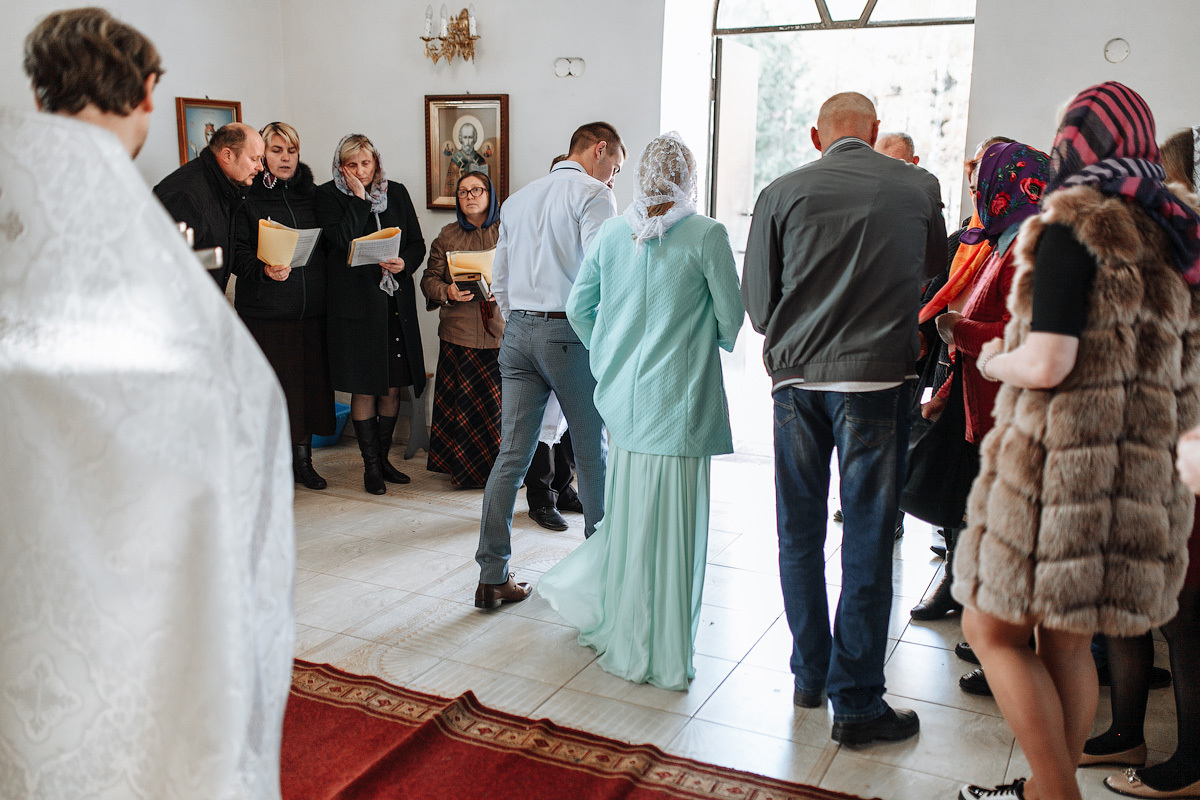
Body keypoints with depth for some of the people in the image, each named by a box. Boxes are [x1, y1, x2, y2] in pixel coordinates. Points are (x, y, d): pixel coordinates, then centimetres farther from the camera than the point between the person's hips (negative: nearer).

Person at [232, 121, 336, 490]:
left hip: (310, 307, 4)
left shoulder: (313, 194, 13)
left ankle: (302, 459, 19)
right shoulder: (248, 197, 2)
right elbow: (238, 252, -5)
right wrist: (264, 270, -21)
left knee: (310, 380, 6)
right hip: (265, 308, -3)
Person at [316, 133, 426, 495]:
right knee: (364, 389, 1)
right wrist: (359, 197, -12)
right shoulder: (328, 196, -1)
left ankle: (383, 458, 22)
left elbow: (418, 244, 11)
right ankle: (371, 465, 12)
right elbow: (341, 239, -16)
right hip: (356, 302, -4)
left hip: (397, 302, 4)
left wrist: (404, 263, -9)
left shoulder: (396, 193, 10)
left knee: (393, 387, 8)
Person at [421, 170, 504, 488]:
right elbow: (429, 279, 11)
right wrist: (448, 292, -9)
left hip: (502, 332, -2)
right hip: (460, 334, 2)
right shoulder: (447, 236, 14)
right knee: (463, 402, 0)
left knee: (501, 402, -5)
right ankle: (465, 468, 12)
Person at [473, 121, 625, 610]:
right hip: (571, 332, -6)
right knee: (591, 450, 10)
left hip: (518, 332, 6)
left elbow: (499, 282, 19)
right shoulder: (593, 194, -4)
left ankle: (492, 577, 3)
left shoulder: (518, 200, 18)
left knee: (511, 454, 3)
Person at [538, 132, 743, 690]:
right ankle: (663, 658, 15)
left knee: (626, 513, 20)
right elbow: (732, 318, -3)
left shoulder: (611, 233, 5)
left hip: (623, 398, 5)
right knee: (671, 525, 4)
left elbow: (578, 307, 11)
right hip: (678, 401, -5)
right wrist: (715, 343, 19)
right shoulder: (706, 235, -9)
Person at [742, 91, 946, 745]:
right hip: (877, 379, -1)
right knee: (867, 541, 3)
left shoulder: (781, 194, 0)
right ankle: (856, 702, 10)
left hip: (796, 379, 2)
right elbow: (934, 265, 22)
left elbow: (757, 306, 3)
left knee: (799, 535, 14)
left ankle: (810, 673, 26)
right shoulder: (918, 187, 2)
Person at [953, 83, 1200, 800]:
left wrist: (993, 362, 2)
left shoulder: (1073, 224, -10)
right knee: (1066, 640, 16)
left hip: (1054, 464, -8)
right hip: (1139, 472, 8)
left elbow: (1045, 365, -18)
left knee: (993, 630, 4)